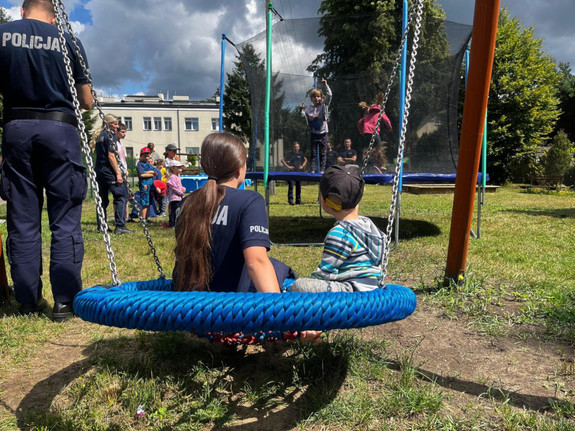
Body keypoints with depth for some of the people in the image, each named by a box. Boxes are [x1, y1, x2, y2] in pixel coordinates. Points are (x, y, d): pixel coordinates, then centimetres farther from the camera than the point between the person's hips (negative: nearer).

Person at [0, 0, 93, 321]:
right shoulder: (68, 41, 5)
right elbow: (87, 102, 6)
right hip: (59, 129, -2)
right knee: (65, 219, 0)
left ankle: (28, 300, 13)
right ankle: (66, 300, 0)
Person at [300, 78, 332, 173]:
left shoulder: (324, 106, 3)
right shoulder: (309, 108, 6)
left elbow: (329, 95, -6)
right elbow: (303, 116, 3)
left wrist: (325, 85, -9)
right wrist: (302, 109, -12)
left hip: (323, 132, -1)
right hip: (313, 133, 1)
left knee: (323, 153, 2)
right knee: (313, 152, 4)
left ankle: (322, 169, 5)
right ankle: (313, 170, 7)